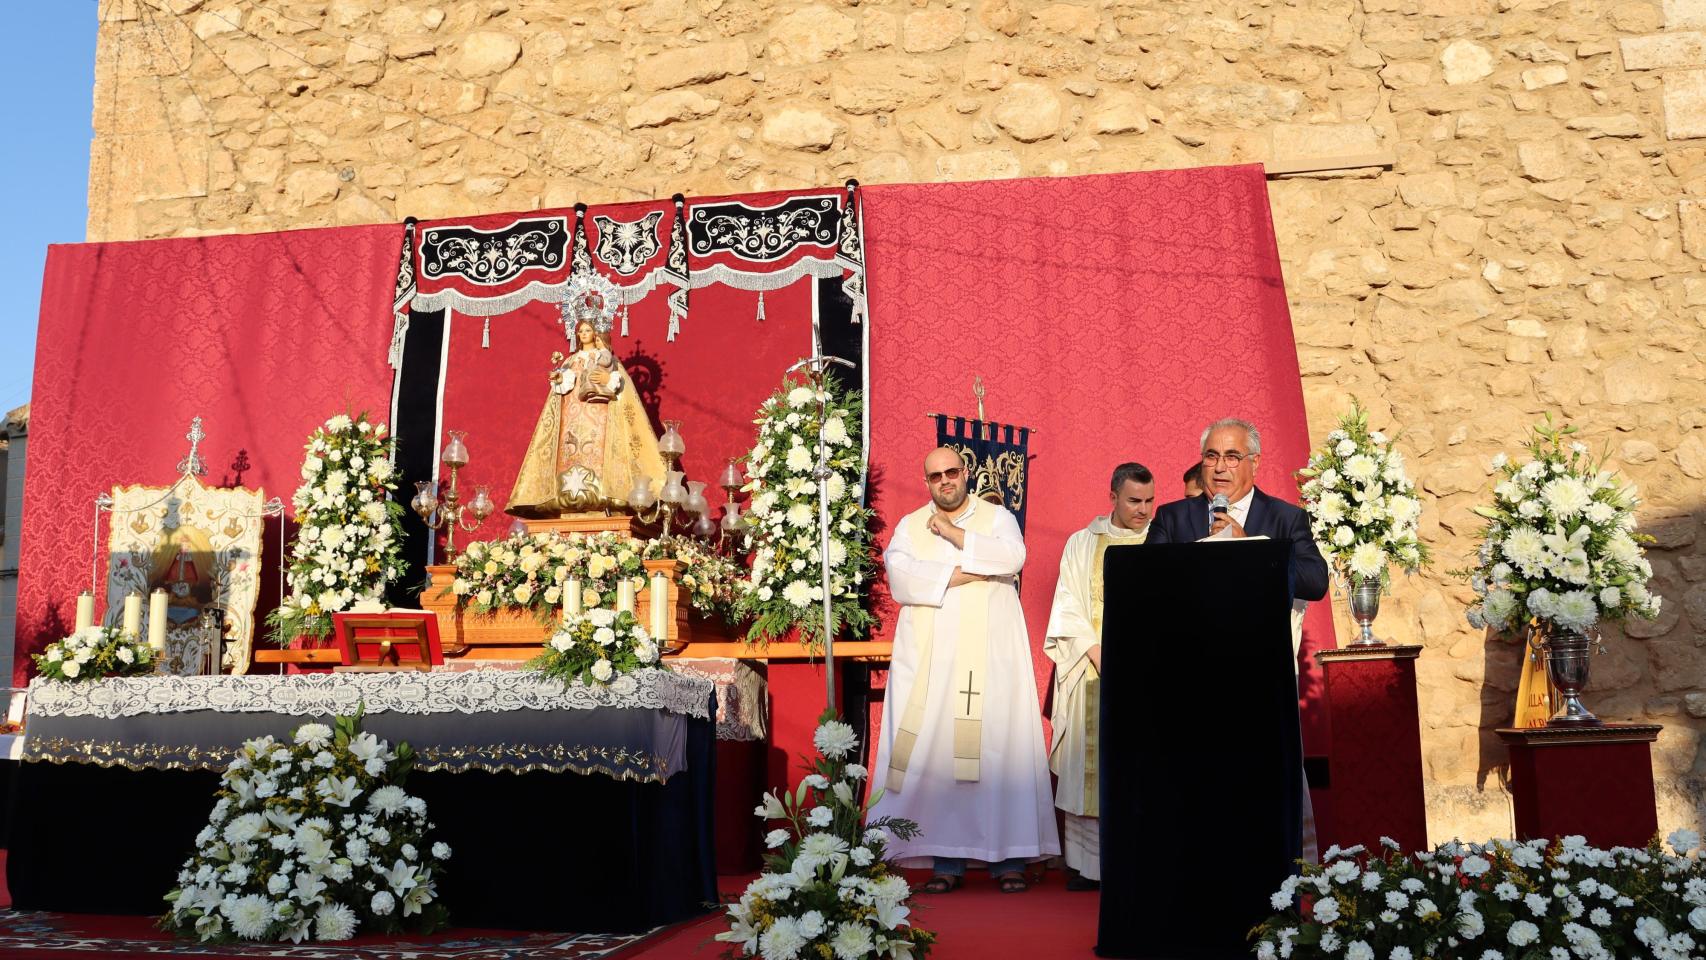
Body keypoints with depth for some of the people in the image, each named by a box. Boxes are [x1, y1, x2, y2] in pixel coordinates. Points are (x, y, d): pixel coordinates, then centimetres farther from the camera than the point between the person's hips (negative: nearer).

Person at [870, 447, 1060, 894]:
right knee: (934, 752, -4)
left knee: (997, 748, -6)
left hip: (989, 656, -1)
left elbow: (1013, 557, -9)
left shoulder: (997, 517, 11)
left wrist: (957, 536, -7)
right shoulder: (909, 527, 14)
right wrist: (960, 575, -8)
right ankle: (946, 861, 1)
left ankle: (1008, 857, 0)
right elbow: (900, 577, -4)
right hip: (930, 658, 1)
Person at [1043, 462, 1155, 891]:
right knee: (1091, 765, -3)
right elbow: (1069, 609, 4)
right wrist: (1098, 657, -9)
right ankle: (1089, 862, 2)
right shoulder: (1082, 544, 10)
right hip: (1093, 674, 0)